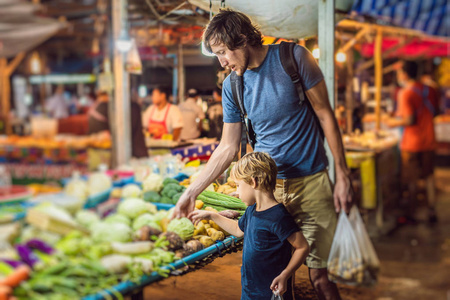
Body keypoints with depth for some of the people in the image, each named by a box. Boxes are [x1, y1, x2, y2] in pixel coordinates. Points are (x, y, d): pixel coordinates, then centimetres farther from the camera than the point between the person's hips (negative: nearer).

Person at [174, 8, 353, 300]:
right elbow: (228, 148, 8)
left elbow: (326, 115, -2)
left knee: (320, 275, -3)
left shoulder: (294, 58, -7)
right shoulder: (232, 86, 3)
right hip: (267, 186, 3)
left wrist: (343, 175, -4)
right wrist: (192, 192, 5)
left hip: (311, 182, -3)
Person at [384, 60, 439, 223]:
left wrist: (393, 123, -6)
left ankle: (410, 214, 14)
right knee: (429, 176, 15)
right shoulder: (429, 90, 4)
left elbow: (409, 120, -22)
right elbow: (434, 112, 14)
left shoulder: (405, 93, -16)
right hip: (429, 140, 6)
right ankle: (432, 212, 20)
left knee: (412, 180, 4)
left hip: (412, 141, -6)